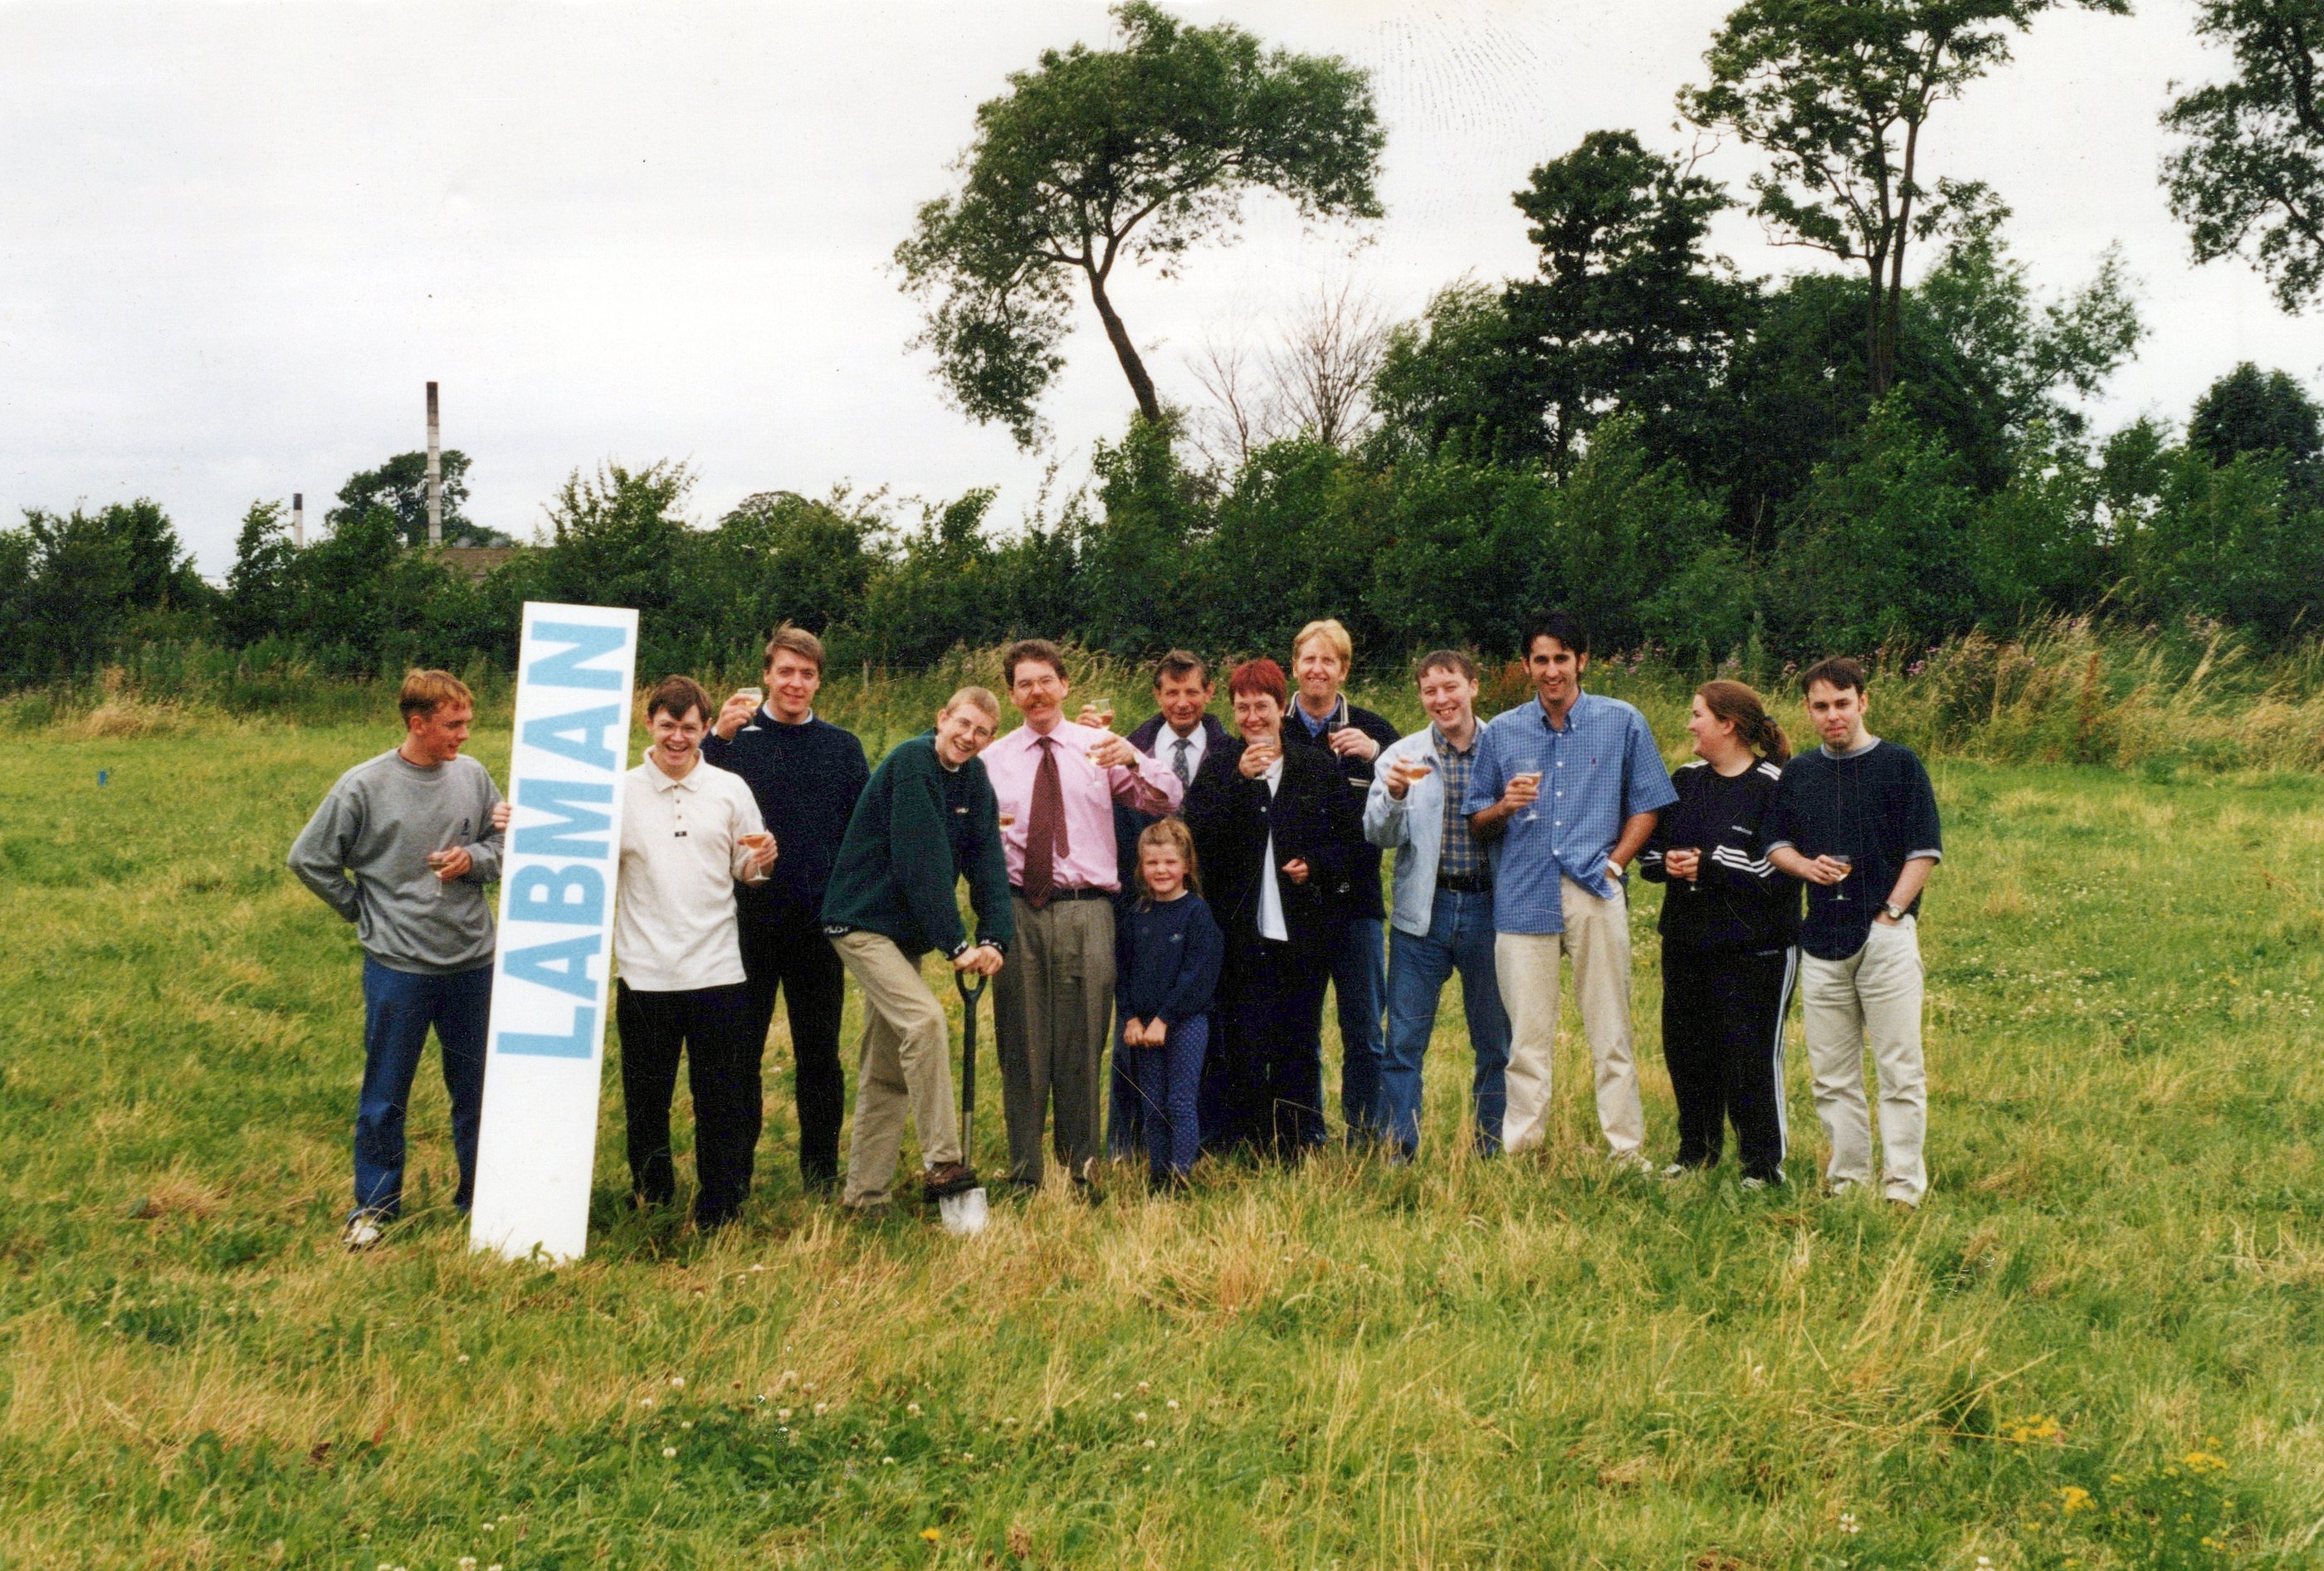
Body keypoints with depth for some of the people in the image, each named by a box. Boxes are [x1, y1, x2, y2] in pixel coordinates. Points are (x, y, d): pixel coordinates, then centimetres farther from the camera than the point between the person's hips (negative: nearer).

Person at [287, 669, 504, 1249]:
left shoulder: (473, 776, 0)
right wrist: (363, 912, 1)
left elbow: (506, 841, 10)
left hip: (472, 961, 3)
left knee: (477, 1087, 13)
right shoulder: (364, 786, -9)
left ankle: (480, 1197, 27)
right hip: (398, 965, -3)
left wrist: (473, 859, -10)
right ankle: (375, 1206, 19)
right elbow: (308, 858, -2)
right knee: (384, 1095, 6)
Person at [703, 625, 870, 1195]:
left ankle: (821, 1168, 16)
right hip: (749, 918, -1)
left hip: (820, 921, 2)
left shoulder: (842, 747, 9)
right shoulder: (736, 736, 3)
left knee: (819, 1052, 7)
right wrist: (718, 738, -22)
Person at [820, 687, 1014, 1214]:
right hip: (864, 923, -9)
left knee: (887, 1073, 10)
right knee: (923, 1019, -26)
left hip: (907, 933, 9)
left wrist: (994, 937, -16)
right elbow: (922, 861, -23)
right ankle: (941, 1164, -23)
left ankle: (864, 1198, 16)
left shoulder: (975, 780, 7)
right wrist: (956, 943, -24)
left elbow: (988, 861, -2)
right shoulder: (911, 762, -17)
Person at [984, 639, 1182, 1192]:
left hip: (1085, 909, -1)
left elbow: (1168, 801, 0)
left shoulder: (1099, 748, 9)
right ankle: (1024, 1176, 10)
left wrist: (1134, 759, -18)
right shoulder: (994, 759, 13)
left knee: (1083, 1044, 1)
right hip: (1017, 910, 1)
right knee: (1022, 1045, 2)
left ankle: (1081, 1172, 10)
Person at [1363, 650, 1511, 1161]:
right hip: (1423, 912, 0)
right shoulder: (1403, 756, 4)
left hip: (1488, 908, 0)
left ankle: (1492, 1153, 20)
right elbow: (1381, 834, -5)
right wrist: (1395, 794, -23)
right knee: (1404, 1041, 0)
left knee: (1496, 1042, 8)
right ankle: (1396, 1154, 6)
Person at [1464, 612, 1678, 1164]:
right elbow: (1476, 820, 14)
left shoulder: (1623, 723, 7)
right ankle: (1518, 1154, 7)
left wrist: (1614, 863, -3)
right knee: (1528, 1036, 1)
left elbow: (1646, 804, 9)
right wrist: (1505, 806, -8)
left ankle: (1627, 1154, 8)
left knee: (1611, 1035, 2)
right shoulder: (1502, 732, 11)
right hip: (1522, 898, 1)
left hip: (1595, 895, -1)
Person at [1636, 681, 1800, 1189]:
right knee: (1687, 1051, 12)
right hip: (1685, 944, 7)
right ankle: (1696, 1150, 29)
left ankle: (1763, 1165, 10)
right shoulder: (1685, 780, 12)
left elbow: (1779, 870, -18)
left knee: (1750, 1057, -4)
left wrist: (1709, 863, -17)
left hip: (1754, 951, -7)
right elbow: (1647, 846, 17)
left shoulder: (1775, 786, -10)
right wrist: (1666, 862, -5)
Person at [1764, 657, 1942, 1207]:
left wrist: (1891, 912, -10)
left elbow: (1924, 851, -2)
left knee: (1900, 1069, -3)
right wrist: (1808, 866, -3)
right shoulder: (1798, 772, 12)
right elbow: (1776, 843, 19)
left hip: (1886, 937, -4)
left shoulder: (1899, 764, 0)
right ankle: (1847, 1180, 16)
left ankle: (1903, 1187, 1)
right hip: (1821, 940, 4)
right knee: (1831, 1075, 8)